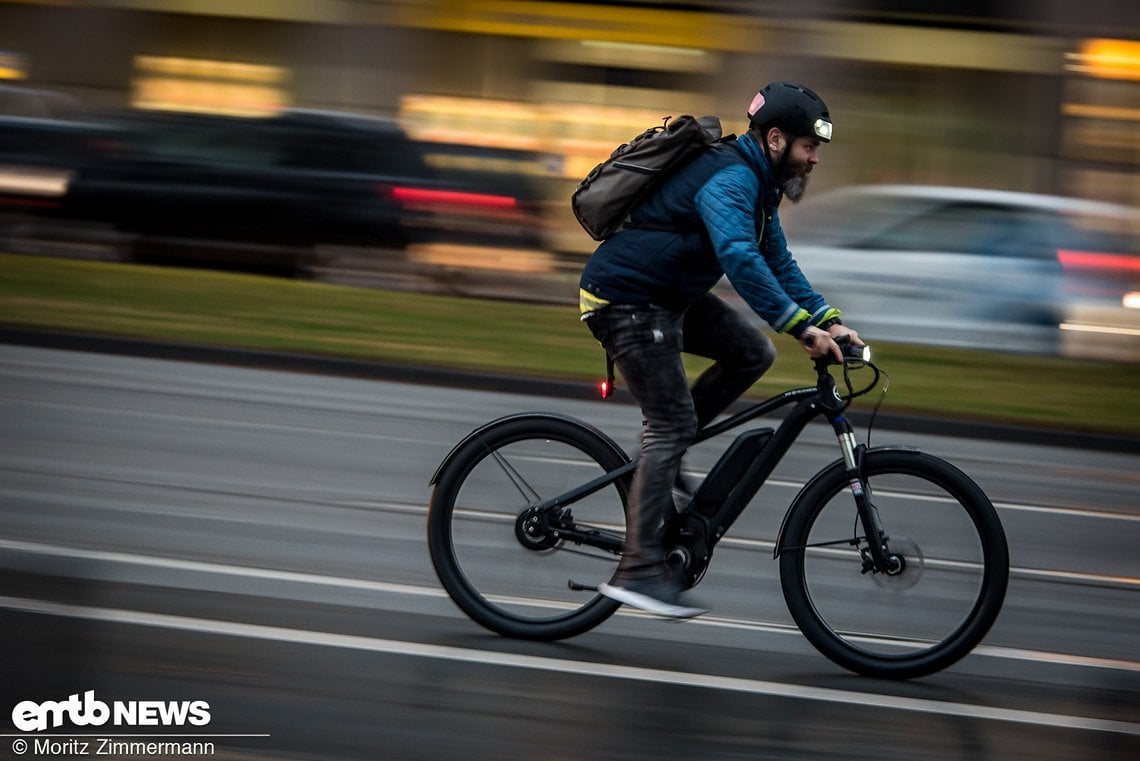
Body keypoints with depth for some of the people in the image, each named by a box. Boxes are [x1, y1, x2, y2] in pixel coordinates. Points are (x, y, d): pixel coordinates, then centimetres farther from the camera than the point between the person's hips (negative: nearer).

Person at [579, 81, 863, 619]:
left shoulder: (757, 183, 10)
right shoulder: (730, 179, -23)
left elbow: (777, 263, 16)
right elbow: (740, 258, -38)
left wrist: (828, 320, 4)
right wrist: (802, 327, -40)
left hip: (670, 295, 10)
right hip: (627, 299, -10)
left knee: (753, 354, 4)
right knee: (673, 423, -12)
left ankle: (658, 453, 11)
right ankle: (638, 570, -12)